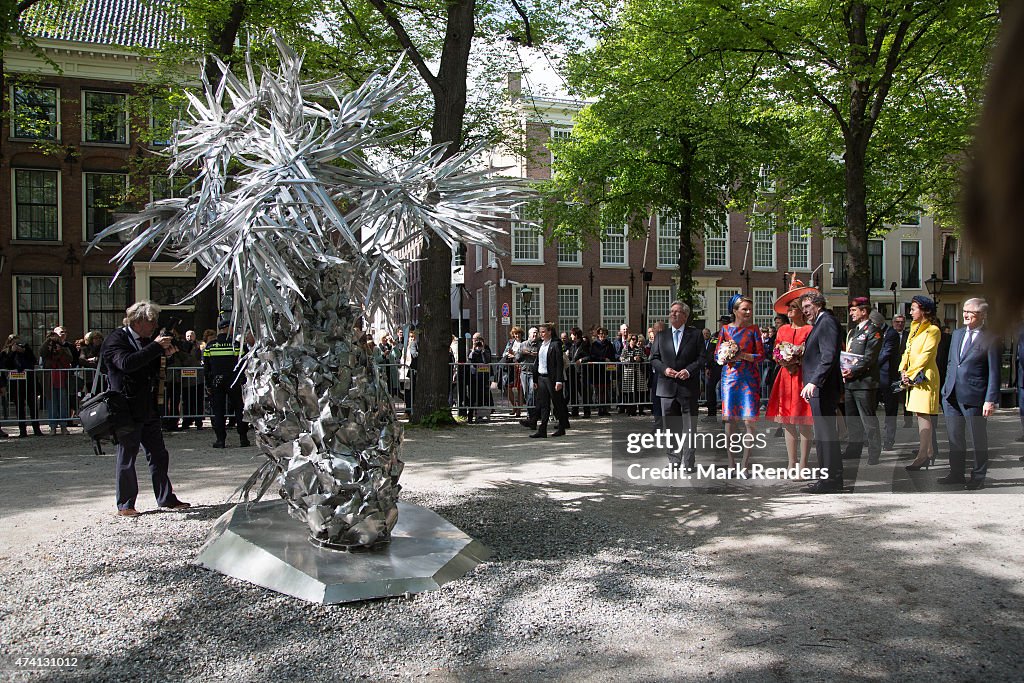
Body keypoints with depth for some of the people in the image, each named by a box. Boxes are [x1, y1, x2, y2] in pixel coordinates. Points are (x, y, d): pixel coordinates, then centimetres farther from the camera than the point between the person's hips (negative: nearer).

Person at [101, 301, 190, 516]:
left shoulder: (147, 340, 16)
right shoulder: (116, 340, -9)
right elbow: (126, 363, -28)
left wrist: (165, 353, 4)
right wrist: (156, 347, -26)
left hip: (149, 409, 8)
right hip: (128, 410, -8)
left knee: (159, 456, 10)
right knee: (127, 457, 1)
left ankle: (166, 499, 18)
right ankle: (124, 505, 9)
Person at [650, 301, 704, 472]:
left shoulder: (695, 335, 4)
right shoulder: (661, 335, 12)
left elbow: (702, 358, 0)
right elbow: (654, 358, 10)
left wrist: (689, 370, -15)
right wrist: (664, 369, -9)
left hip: (688, 386, -3)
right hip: (667, 387, 3)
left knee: (689, 426, 1)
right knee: (669, 426, 7)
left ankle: (689, 463, 7)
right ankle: (674, 461, 18)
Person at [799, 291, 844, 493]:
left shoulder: (827, 321, -11)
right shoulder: (820, 323, 21)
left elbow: (829, 356, -22)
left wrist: (814, 382, -27)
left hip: (823, 388, -11)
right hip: (819, 388, 11)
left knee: (825, 434, -7)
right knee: (822, 434, 13)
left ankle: (830, 480, -3)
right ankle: (829, 478, 18)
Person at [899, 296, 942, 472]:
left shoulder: (933, 330, -8)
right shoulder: (915, 328, 19)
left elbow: (925, 355, -15)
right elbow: (908, 352, 17)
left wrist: (910, 374, -14)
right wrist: (903, 371, 3)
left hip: (924, 377, -9)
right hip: (913, 377, 9)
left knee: (924, 416, -11)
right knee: (922, 416, 12)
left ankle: (923, 457, -14)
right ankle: (930, 453, 20)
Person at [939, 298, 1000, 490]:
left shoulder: (990, 340, -7)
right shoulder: (957, 334, 13)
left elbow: (994, 373, -9)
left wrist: (991, 400, -14)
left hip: (974, 397, -6)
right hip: (951, 395, 6)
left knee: (978, 439, 6)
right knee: (954, 437, 13)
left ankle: (978, 478, 16)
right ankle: (956, 473, 25)